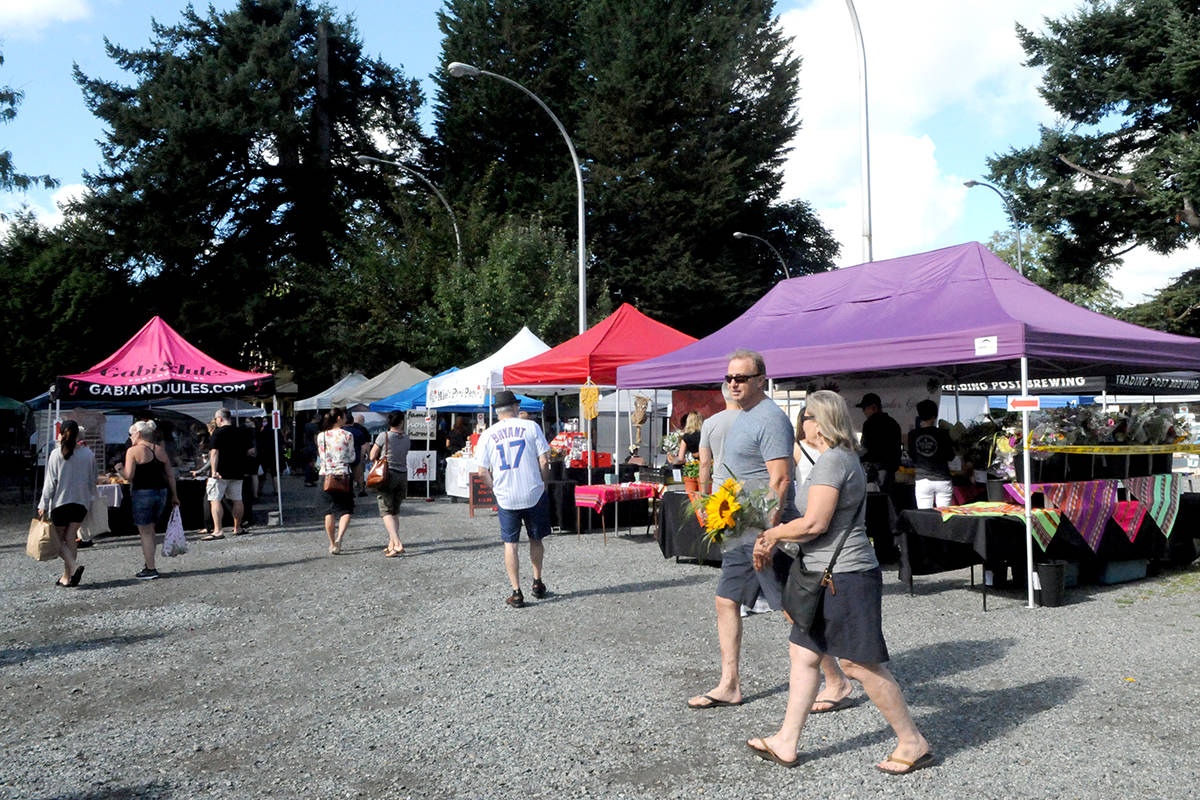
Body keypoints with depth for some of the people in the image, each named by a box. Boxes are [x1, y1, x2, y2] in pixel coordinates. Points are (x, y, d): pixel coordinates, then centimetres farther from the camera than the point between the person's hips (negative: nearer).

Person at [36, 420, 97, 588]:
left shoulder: (56, 454, -8)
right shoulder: (88, 454, 0)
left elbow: (50, 482, -7)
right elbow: (92, 480, 6)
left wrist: (43, 505, -2)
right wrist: (90, 499, 19)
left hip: (60, 501, -3)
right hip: (81, 502, 3)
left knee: (58, 539, 7)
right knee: (70, 538, 9)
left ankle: (73, 567, -15)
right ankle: (67, 577, 10)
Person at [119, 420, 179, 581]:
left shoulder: (133, 451, -7)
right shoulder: (160, 450, 9)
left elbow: (128, 476, -13)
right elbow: (170, 474, 9)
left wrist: (119, 470, 8)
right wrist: (174, 495, 15)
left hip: (142, 493, -5)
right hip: (161, 492, 6)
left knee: (145, 531, 2)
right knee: (150, 529, 19)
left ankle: (150, 569, 2)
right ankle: (148, 562, 21)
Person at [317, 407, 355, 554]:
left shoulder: (321, 436, 2)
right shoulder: (347, 435, -7)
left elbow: (321, 458, 6)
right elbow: (351, 458, -2)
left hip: (326, 475, 3)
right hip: (343, 475, -3)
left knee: (330, 510, 13)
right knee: (346, 509, 3)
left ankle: (332, 543, 16)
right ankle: (339, 537, -19)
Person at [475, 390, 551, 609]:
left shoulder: (488, 435, 0)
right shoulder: (531, 427, -3)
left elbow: (483, 472, 0)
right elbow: (544, 462, -6)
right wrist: (543, 484, 8)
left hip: (506, 499, 0)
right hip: (534, 494, 0)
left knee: (510, 544, 8)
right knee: (536, 540, 18)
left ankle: (516, 593, 6)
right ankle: (537, 583, 28)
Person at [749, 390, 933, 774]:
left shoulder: (832, 460, -16)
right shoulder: (844, 458, 17)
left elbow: (814, 524, -22)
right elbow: (816, 519, 21)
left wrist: (772, 534, -7)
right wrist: (774, 540, 14)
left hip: (845, 577, -11)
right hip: (831, 575, 11)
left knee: (860, 664, -2)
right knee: (802, 653, 11)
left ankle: (913, 743, 12)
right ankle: (786, 743, 17)